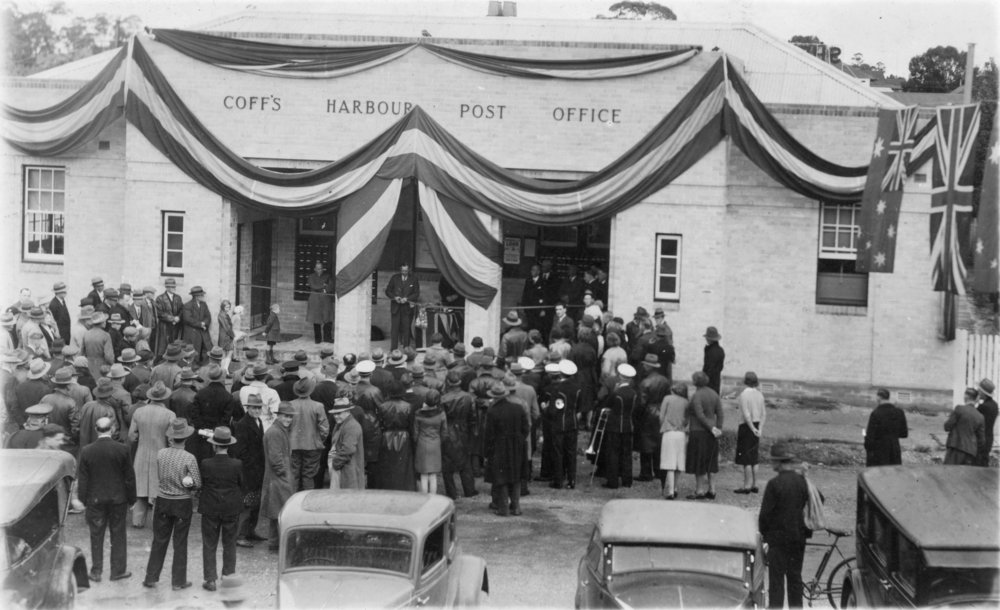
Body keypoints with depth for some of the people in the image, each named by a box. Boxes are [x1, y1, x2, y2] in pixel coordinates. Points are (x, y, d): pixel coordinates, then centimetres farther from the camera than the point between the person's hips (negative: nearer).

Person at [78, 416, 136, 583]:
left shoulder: (87, 451, -8)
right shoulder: (122, 450, -9)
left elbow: (82, 479, -3)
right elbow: (129, 477, -4)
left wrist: (83, 499, 7)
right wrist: (131, 498, 6)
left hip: (95, 499, 0)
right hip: (118, 499, 0)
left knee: (96, 535, 10)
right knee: (118, 535, 10)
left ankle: (96, 572, 14)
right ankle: (118, 570, 15)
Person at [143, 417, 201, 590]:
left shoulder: (161, 454, -8)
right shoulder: (189, 458, -17)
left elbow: (160, 475, 6)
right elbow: (197, 484, -13)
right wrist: (186, 482, 1)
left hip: (163, 501, 2)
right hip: (182, 503, -2)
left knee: (159, 540, 15)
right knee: (180, 543, 9)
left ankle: (151, 577, 20)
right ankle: (178, 581, 15)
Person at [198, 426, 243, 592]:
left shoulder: (205, 464, -14)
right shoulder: (237, 465, -12)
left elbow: (201, 484, -3)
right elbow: (241, 485, -2)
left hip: (210, 510, -1)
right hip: (232, 510, 1)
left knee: (209, 546, 10)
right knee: (229, 545, 14)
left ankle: (210, 579, 10)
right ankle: (228, 577, 17)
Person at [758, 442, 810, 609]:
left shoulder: (774, 483, -17)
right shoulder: (803, 481, 0)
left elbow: (765, 512, -14)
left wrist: (763, 532, 1)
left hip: (779, 536, -6)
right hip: (799, 536, 6)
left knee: (776, 577, 0)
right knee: (795, 576, 15)